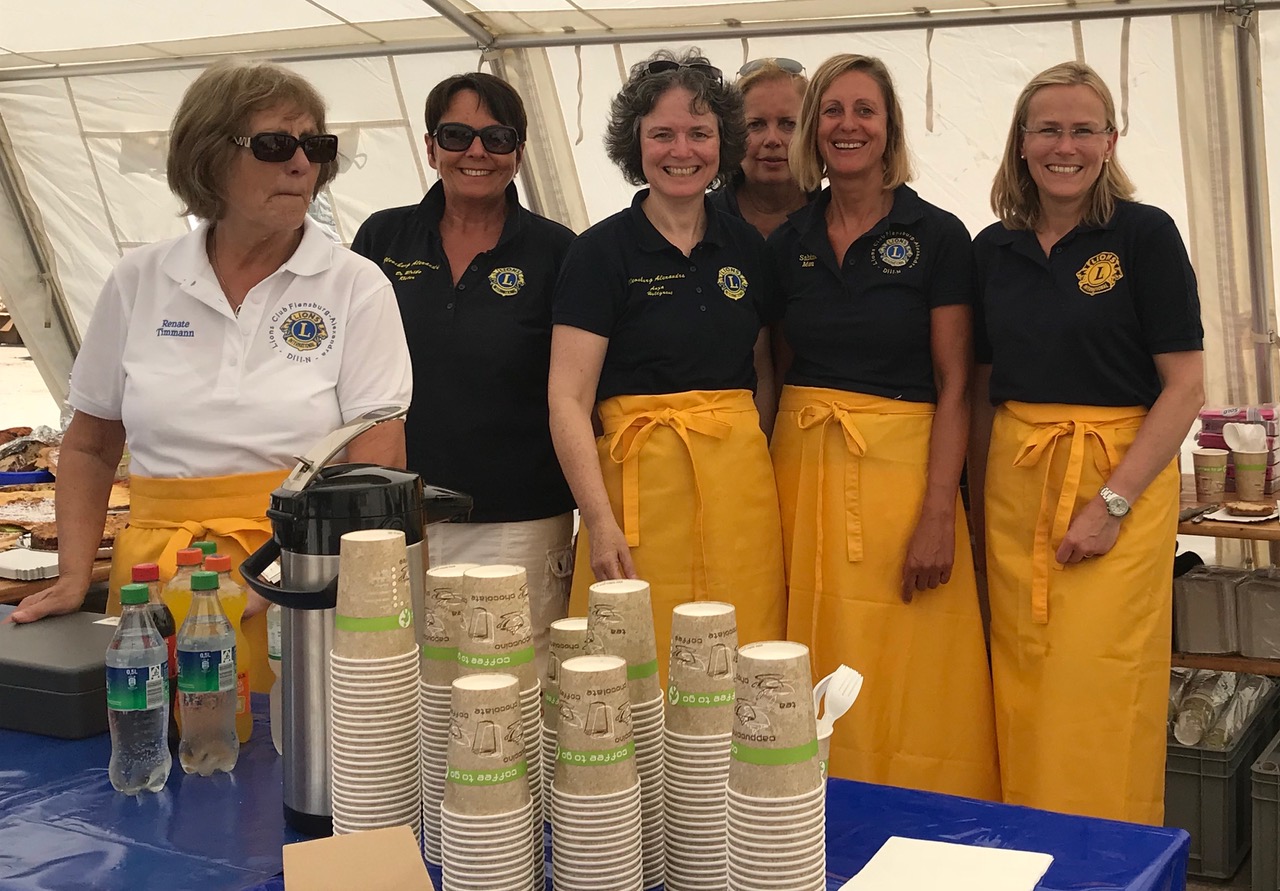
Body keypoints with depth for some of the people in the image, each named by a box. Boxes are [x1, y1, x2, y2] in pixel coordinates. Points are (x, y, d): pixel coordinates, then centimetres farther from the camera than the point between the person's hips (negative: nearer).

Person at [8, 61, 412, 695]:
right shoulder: (139, 281, 7)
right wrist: (74, 576, 3)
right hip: (154, 583, 2)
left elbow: (378, 467, -7)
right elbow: (89, 450, 16)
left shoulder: (355, 286, -1)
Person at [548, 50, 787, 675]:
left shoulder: (746, 248, 10)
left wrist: (763, 468, 4)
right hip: (642, 480, -4)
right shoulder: (602, 251, -4)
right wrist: (601, 523, -19)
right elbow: (567, 400, -10)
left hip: (742, 483, 4)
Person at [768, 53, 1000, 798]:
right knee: (815, 675, 8)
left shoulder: (937, 236, -3)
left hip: (900, 467, -4)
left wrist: (939, 514, -13)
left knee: (905, 682, -2)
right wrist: (767, 487, 6)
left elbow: (954, 387, -5)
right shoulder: (789, 242, 10)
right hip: (801, 467, 4)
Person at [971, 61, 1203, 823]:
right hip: (1013, 482, 4)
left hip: (1119, 474, -4)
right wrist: (978, 500, 8)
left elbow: (1185, 387, -8)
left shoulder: (1144, 235, -4)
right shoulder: (994, 248, 9)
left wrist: (1113, 502, -15)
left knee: (1097, 691, -4)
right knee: (1021, 690, 8)